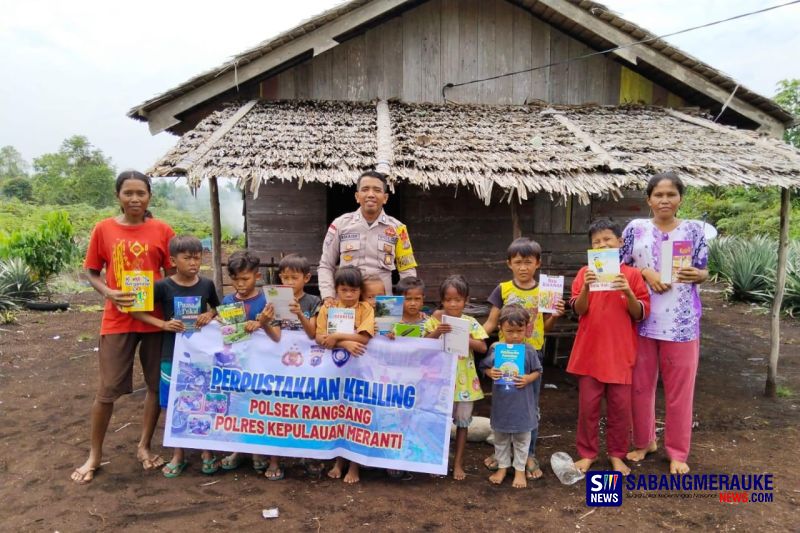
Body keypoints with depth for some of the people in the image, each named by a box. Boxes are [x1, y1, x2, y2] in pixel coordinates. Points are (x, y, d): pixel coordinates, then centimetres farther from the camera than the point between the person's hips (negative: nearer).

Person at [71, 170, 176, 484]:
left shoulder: (162, 231, -2)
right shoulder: (103, 229, -1)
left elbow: (172, 275, 5)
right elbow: (91, 273, 5)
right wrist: (108, 293, -13)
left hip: (154, 318, 1)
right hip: (117, 320, -1)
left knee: (157, 385, 8)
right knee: (107, 390, 5)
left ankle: (144, 446, 27)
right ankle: (94, 455, 25)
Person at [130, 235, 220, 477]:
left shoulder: (207, 285, -2)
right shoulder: (163, 286, -8)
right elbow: (135, 310, -3)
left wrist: (210, 315, -10)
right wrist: (162, 324, -15)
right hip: (172, 355, -1)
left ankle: (207, 452, 26)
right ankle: (178, 455, 27)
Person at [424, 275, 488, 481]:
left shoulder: (471, 323, -4)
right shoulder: (436, 319, -4)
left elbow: (483, 347, -8)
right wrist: (436, 333, -24)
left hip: (464, 380, 1)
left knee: (462, 421, 11)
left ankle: (458, 463, 24)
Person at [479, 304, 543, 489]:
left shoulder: (529, 350, -10)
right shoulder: (495, 348, -6)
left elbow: (537, 371, -1)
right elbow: (485, 368, 3)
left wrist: (528, 379, -19)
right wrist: (491, 373, -18)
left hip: (522, 403, -2)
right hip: (501, 402, 2)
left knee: (522, 438, 13)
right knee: (500, 437, 17)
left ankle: (520, 470, 28)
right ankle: (502, 467, 33)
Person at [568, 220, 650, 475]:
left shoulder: (631, 274, -1)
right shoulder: (585, 273, 2)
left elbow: (641, 314, -3)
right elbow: (579, 310, -5)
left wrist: (628, 291, -19)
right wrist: (586, 288, -22)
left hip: (620, 352, 0)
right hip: (589, 350, 1)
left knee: (620, 406, 9)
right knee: (587, 405, 7)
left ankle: (617, 455, 26)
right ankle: (587, 453, 22)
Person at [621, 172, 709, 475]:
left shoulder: (693, 230, 2)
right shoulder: (636, 228, 1)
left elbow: (704, 272, 7)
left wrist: (696, 275, -15)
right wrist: (645, 273, -13)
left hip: (681, 322, 0)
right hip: (642, 318, 1)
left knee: (680, 388, 7)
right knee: (641, 385, 11)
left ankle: (677, 451, 23)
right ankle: (643, 441, 30)